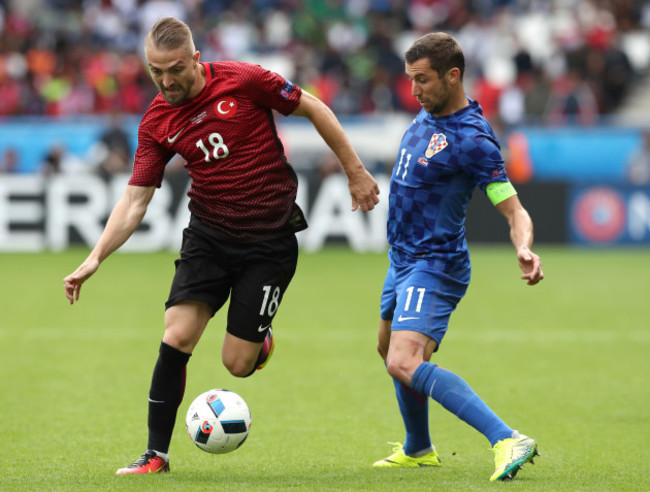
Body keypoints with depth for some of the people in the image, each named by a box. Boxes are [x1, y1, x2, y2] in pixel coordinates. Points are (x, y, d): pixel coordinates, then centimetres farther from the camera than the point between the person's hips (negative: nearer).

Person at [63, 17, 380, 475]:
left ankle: (259, 339, 32)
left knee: (237, 363, -6)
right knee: (176, 337, -12)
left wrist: (356, 171, 0)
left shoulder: (242, 80, -13)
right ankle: (156, 454, -1)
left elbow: (314, 109, -2)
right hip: (208, 235, 3)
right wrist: (94, 259, -12)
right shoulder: (157, 123, -2)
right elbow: (136, 198, -1)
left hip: (270, 241, -3)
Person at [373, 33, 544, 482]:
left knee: (405, 363, -25)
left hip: (434, 266, -10)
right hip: (403, 259, 10)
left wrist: (525, 250, -41)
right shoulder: (428, 114, 4)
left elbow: (514, 211, -23)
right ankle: (418, 450, 47)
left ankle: (507, 440, -33)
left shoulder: (472, 139, -22)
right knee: (390, 348, 26)